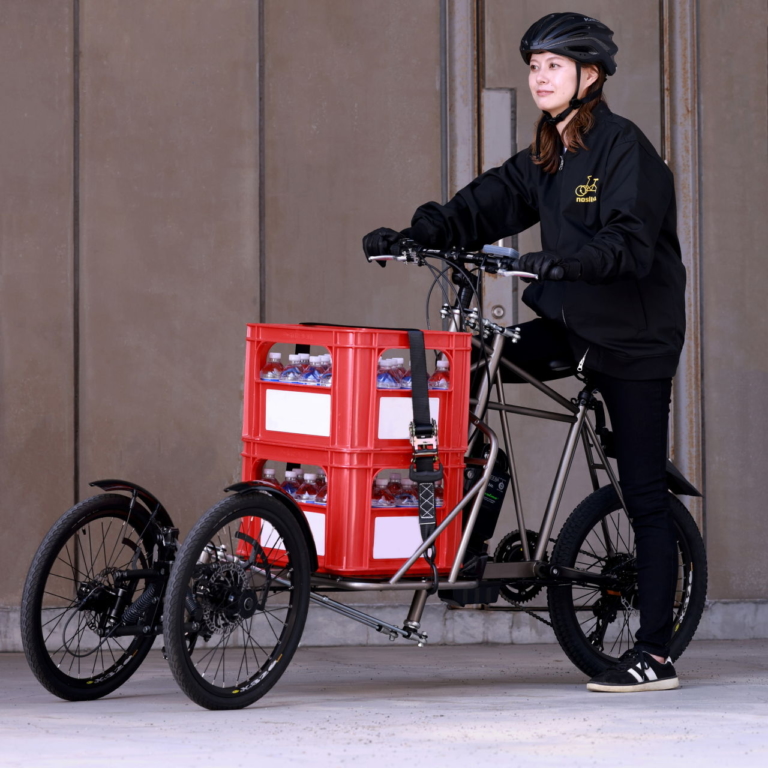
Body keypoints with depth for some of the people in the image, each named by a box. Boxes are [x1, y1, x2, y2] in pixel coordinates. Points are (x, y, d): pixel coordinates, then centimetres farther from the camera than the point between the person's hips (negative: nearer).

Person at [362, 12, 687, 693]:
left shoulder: (624, 147, -14)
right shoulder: (546, 157, 11)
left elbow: (631, 242, -25)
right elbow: (485, 205, 4)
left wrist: (567, 260, -40)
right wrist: (413, 235, -11)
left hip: (633, 337, -8)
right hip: (571, 324, 8)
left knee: (645, 497, -5)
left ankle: (655, 656, -2)